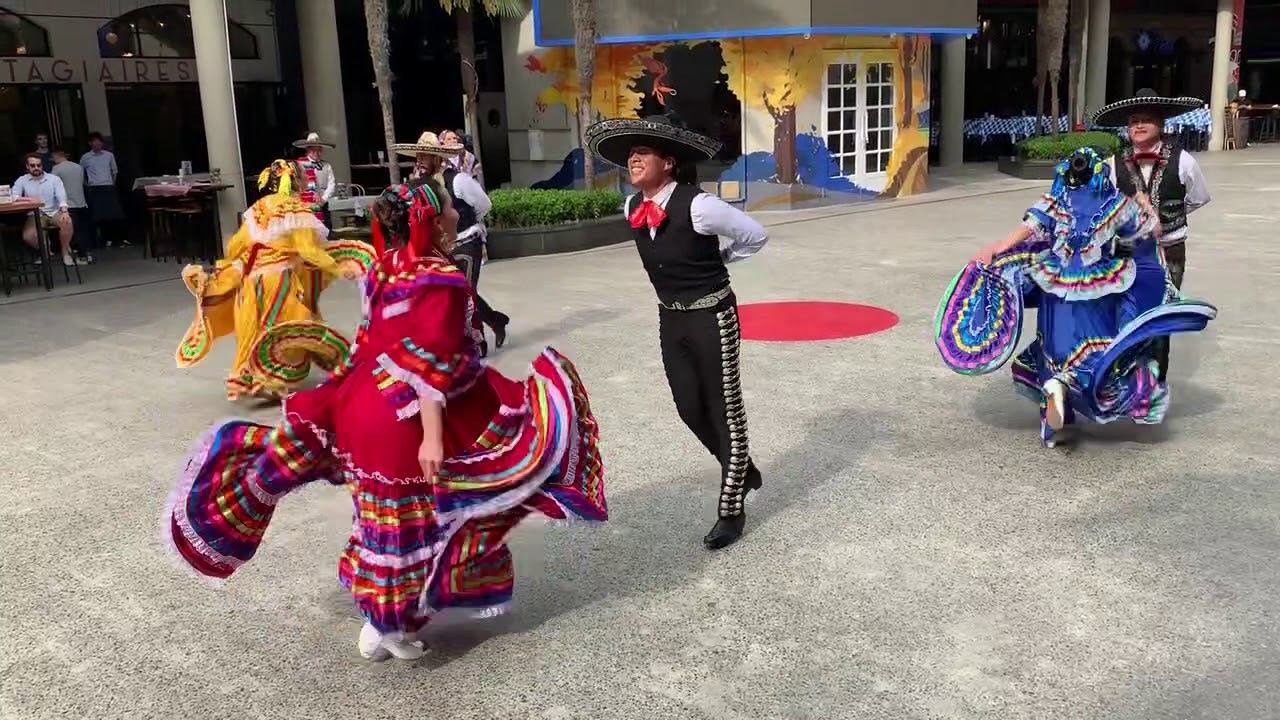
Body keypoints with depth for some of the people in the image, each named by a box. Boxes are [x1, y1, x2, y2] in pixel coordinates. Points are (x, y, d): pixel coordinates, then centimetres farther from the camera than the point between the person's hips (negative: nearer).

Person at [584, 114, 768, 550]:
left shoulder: (697, 205, -22)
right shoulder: (632, 208, -2)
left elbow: (755, 235, -9)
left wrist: (715, 262, 2)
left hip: (711, 318, -7)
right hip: (670, 319, 7)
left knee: (724, 411, 5)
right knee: (690, 409, 14)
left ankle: (731, 509, 17)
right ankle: (743, 471, 39)